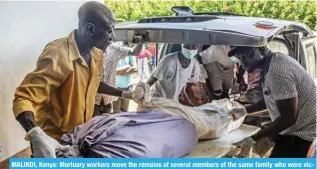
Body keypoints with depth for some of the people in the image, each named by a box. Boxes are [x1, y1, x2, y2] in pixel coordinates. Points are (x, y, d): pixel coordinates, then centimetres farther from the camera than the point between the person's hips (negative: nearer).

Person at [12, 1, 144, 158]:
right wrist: (37, 136, -44)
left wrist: (124, 94, 12)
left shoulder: (97, 55, -1)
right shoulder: (58, 56, -26)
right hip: (53, 140, -7)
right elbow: (23, 98, -29)